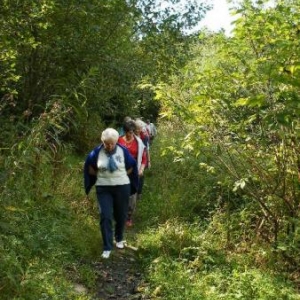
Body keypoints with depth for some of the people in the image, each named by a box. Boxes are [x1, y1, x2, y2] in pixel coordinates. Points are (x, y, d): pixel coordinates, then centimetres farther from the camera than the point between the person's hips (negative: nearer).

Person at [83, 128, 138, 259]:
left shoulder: (123, 151, -8)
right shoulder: (97, 152, -8)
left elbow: (131, 167, 7)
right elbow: (90, 166, 10)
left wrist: (121, 176, 4)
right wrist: (99, 176, 6)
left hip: (122, 187, 1)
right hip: (103, 189, -1)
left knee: (121, 215, 13)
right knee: (105, 217, -7)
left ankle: (119, 239, 39)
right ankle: (107, 248, 2)